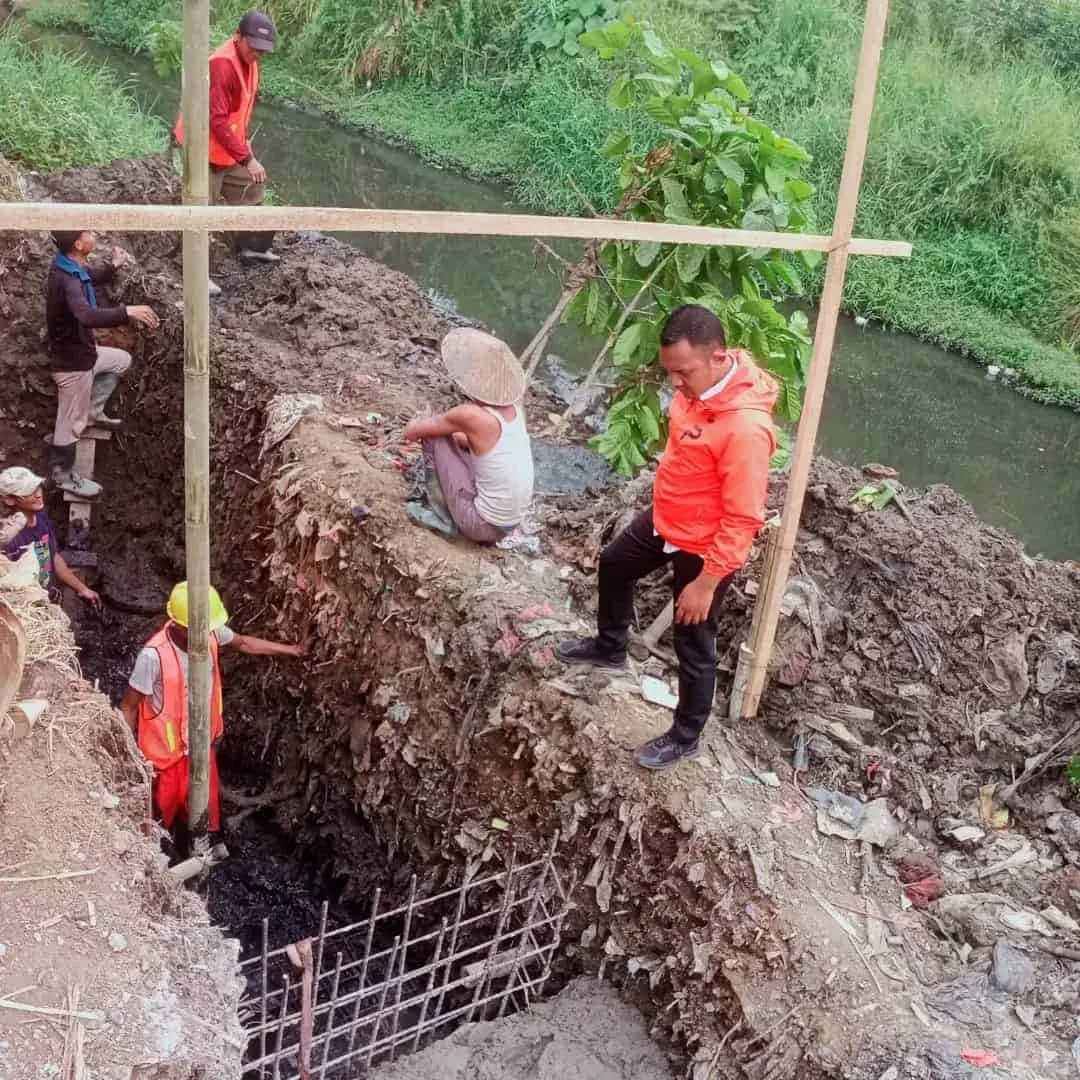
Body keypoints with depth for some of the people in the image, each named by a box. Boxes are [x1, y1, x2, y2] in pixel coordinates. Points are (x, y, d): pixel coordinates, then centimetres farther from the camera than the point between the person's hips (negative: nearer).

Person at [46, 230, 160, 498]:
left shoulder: (73, 267, -2)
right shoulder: (66, 280, -32)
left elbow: (92, 277, 23)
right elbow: (86, 316, -51)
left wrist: (113, 266, 7)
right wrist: (127, 312, -58)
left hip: (83, 351, 10)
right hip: (72, 361, -9)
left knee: (122, 360, 30)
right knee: (71, 422, 4)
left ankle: (93, 412, 31)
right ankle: (63, 475, 20)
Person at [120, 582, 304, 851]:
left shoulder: (211, 634, -18)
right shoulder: (154, 655, -33)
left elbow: (245, 643, 4)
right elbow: (128, 707, -21)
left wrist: (293, 650, 8)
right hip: (167, 749, -5)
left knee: (207, 796, 26)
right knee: (164, 804, 19)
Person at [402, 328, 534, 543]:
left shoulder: (471, 415, -23)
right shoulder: (514, 405, -3)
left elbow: (412, 432, -6)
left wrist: (418, 425, 15)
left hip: (484, 525, -7)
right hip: (511, 523, 7)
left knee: (433, 436, -3)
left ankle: (443, 518, 9)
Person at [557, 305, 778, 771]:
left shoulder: (746, 427, -37)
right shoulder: (701, 381, -11)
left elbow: (742, 520, -30)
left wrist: (706, 583, -24)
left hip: (705, 548, -9)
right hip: (665, 519, 9)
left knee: (693, 648, 10)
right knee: (613, 564, 29)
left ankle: (686, 737, 34)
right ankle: (609, 647, 57)